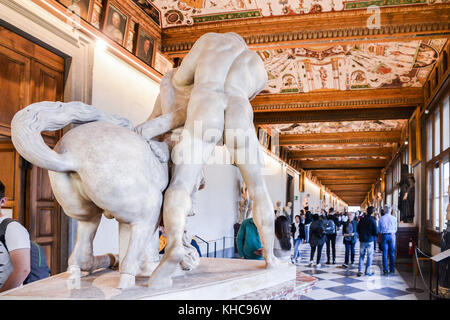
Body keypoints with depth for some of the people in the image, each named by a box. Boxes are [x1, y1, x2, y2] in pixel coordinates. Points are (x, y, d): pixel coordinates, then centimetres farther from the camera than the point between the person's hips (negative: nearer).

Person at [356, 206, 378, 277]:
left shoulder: (362, 220, 0)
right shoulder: (372, 221, -12)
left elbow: (357, 230, 7)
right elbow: (376, 232, -9)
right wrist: (372, 234, 11)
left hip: (362, 240, 4)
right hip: (370, 241, -4)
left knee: (361, 255, 10)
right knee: (369, 256, 7)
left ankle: (360, 271, 4)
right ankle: (367, 271, 9)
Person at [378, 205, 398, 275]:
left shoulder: (381, 218, -2)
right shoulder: (394, 218, 0)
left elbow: (379, 230, 4)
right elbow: (395, 229, 8)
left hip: (384, 236, -1)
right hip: (392, 235, 1)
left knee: (385, 253, 1)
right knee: (392, 253, 9)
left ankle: (385, 270, 0)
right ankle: (392, 269, 13)